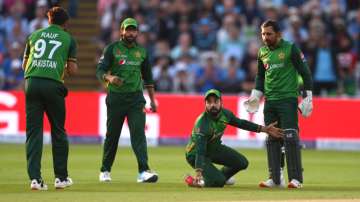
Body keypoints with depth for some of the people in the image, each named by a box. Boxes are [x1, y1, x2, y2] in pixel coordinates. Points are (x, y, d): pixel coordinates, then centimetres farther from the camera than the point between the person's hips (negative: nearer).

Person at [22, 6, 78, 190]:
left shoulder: (35, 35, 18)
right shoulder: (68, 39, 11)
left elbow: (24, 65, 20)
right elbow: (72, 70, 6)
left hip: (31, 83, 2)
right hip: (53, 85, -2)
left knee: (33, 131, 1)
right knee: (58, 131, 11)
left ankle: (35, 177, -9)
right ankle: (61, 177, 15)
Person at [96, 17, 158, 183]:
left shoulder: (142, 51, 11)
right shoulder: (112, 49, 0)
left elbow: (148, 77, 19)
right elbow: (100, 71, -7)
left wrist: (152, 100, 16)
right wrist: (110, 78, -29)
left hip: (136, 98, 2)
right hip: (115, 97, -2)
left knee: (138, 133, -13)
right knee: (112, 135, 6)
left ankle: (144, 172, -22)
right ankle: (105, 171, 22)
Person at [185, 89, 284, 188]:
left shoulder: (225, 113, -12)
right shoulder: (202, 122, -34)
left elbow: (241, 123, 7)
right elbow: (200, 150, -40)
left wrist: (264, 129, 3)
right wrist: (198, 173, -51)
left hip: (214, 148, 8)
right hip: (195, 154, -7)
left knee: (242, 163, 1)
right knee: (219, 182, -23)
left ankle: (222, 176, 25)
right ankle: (195, 180, 3)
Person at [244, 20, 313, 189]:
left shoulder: (290, 49, -4)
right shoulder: (262, 52, 13)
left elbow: (305, 72, -3)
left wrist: (308, 97, -8)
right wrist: (255, 95, 11)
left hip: (288, 100, -6)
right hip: (269, 102, 6)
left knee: (290, 137, -12)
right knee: (272, 139, 4)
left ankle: (295, 178, -11)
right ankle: (275, 178, 8)